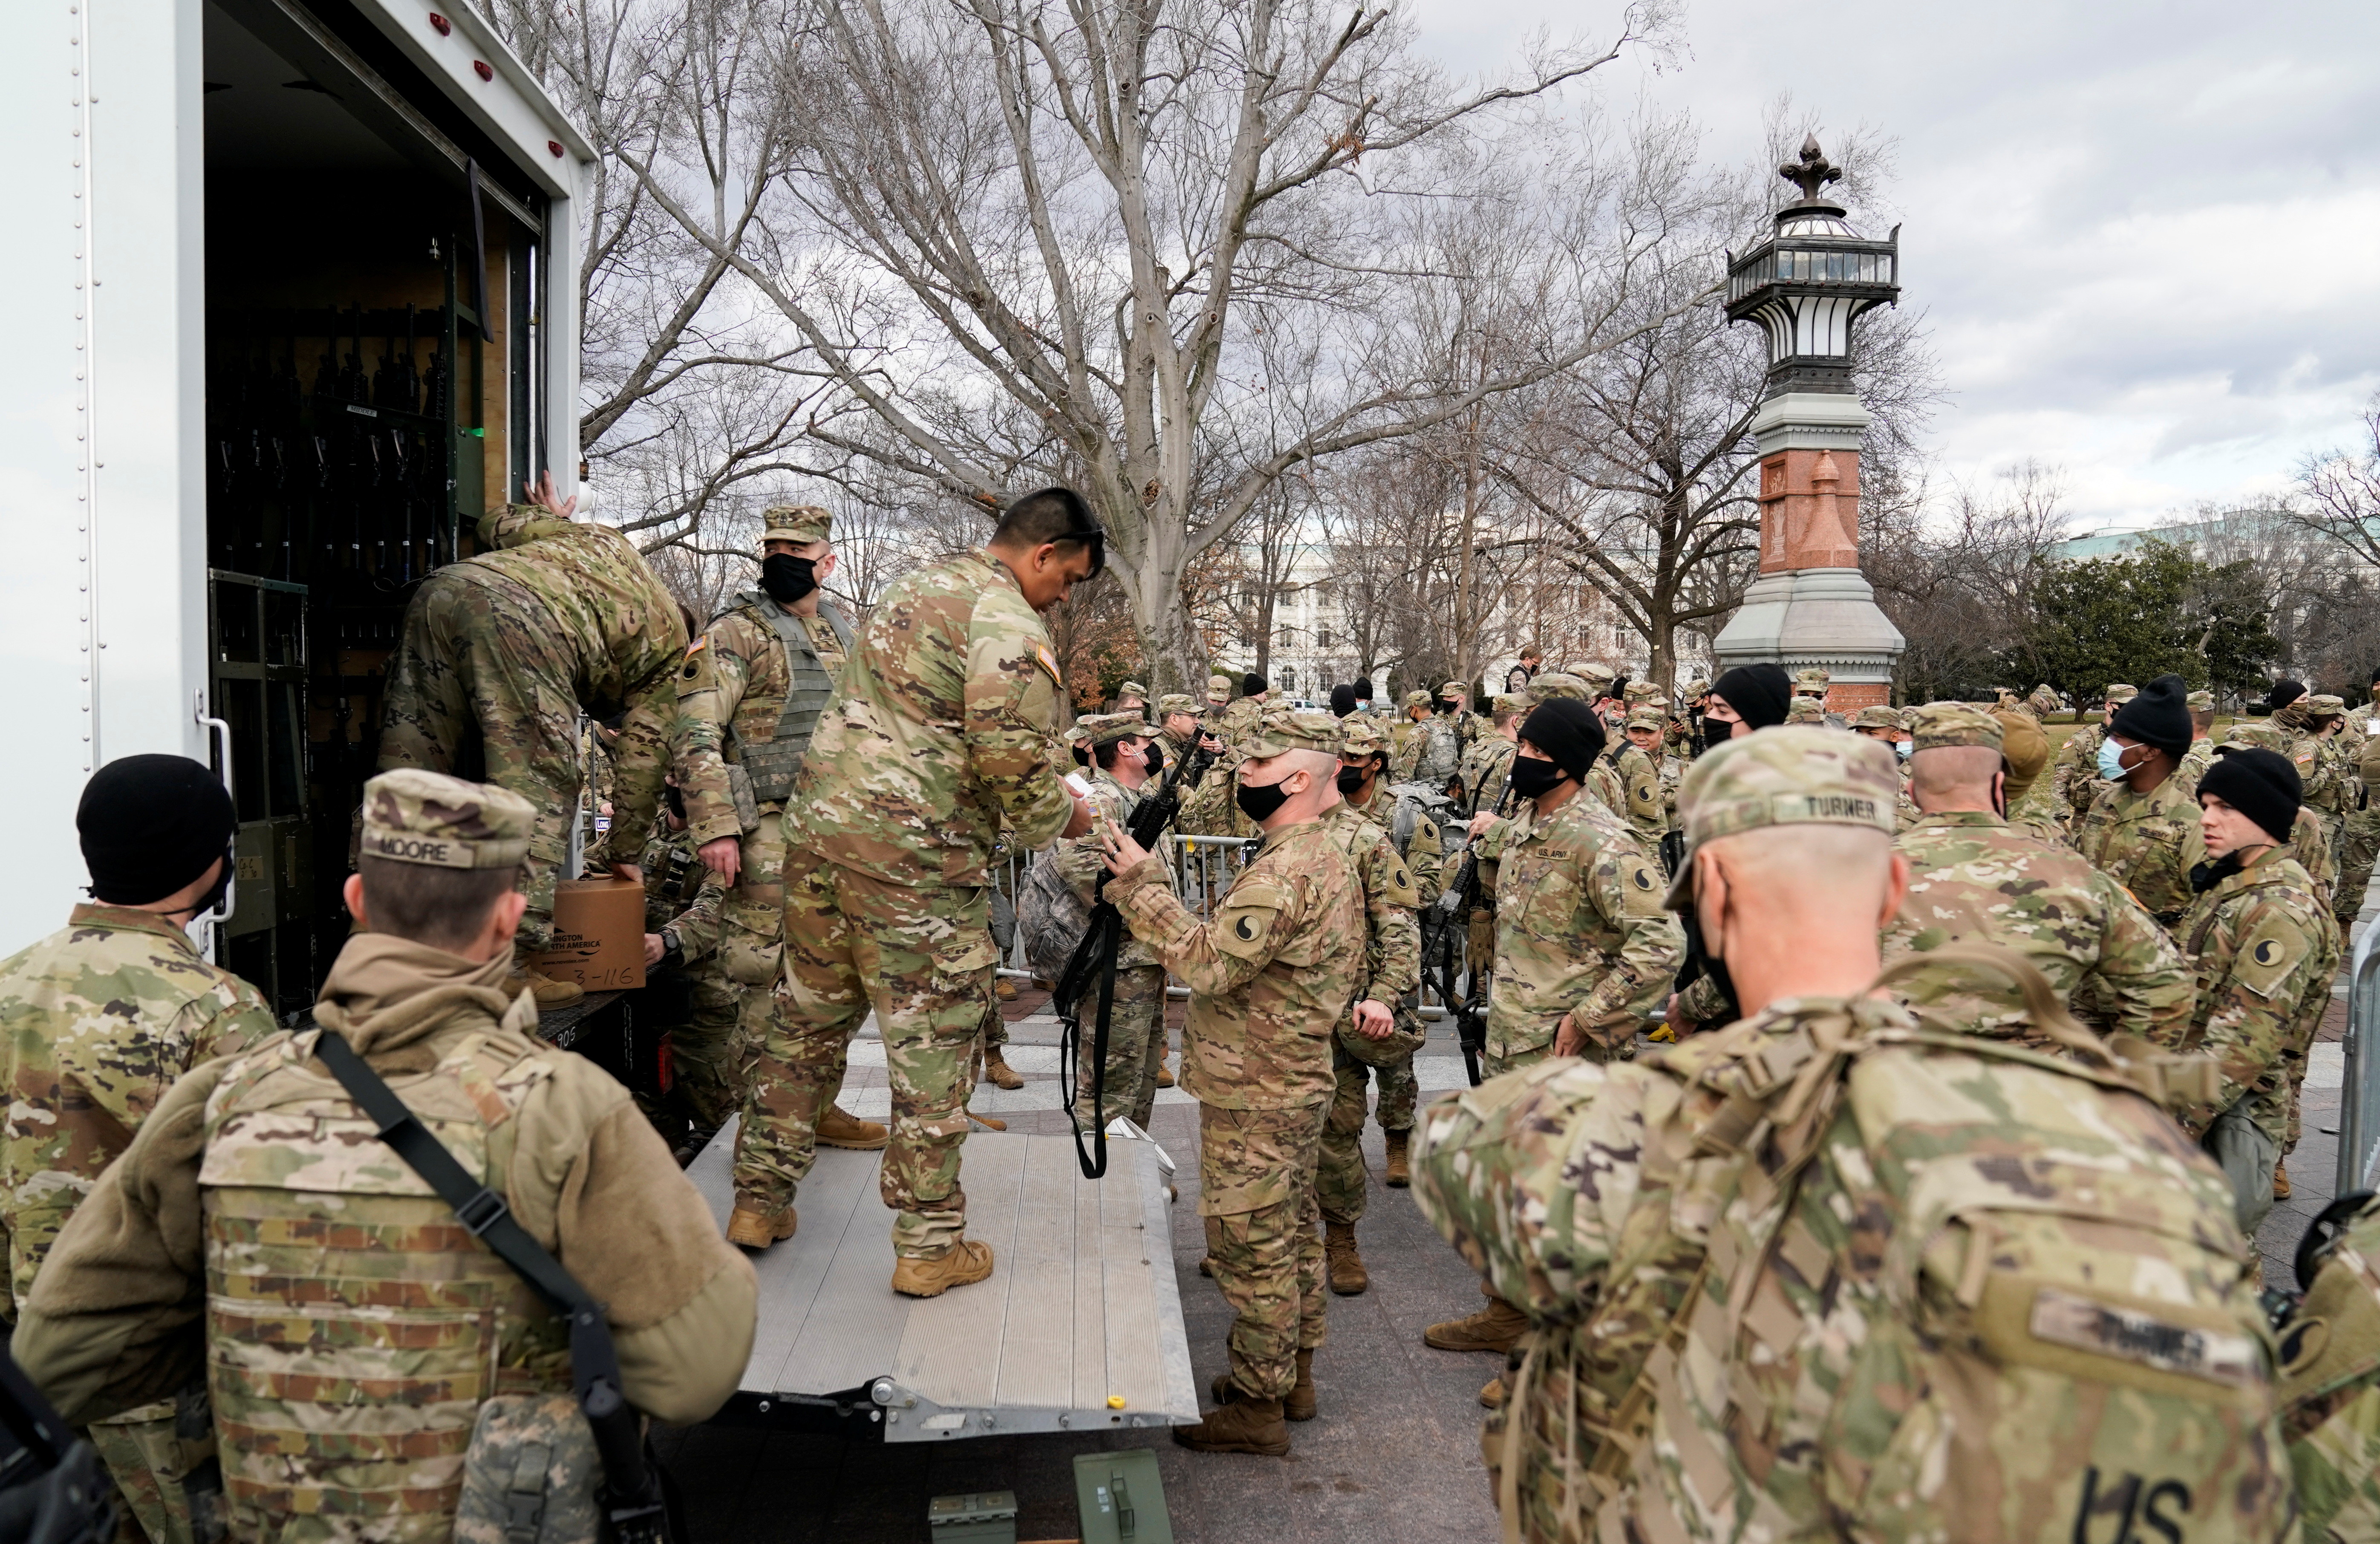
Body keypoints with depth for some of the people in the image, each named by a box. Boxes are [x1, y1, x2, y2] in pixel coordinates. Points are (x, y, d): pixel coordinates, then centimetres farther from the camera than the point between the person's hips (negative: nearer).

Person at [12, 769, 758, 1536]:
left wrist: (246, 1331, 9)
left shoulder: (223, 1105, -10)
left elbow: (59, 1358, -3)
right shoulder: (561, 1108, -22)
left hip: (276, 1525, 4)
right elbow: (696, 1370, -24)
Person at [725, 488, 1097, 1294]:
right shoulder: (1006, 622, -11)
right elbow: (1014, 760, -17)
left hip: (819, 818, 9)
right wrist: (1064, 817, 3)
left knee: (809, 1017, 18)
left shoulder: (915, 586, 18)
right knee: (933, 1040, 2)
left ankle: (760, 1200, 28)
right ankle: (929, 1244, 10)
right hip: (910, 852, -9)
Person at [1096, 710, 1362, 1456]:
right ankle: (1292, 1373, 34)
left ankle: (1256, 1405, 13)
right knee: (1292, 1231, 20)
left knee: (1251, 1245, 1)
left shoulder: (1284, 872, -25)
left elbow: (1208, 963, -30)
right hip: (1299, 1081, 10)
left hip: (1253, 1099, -10)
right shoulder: (1327, 858, 10)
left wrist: (1141, 886, -24)